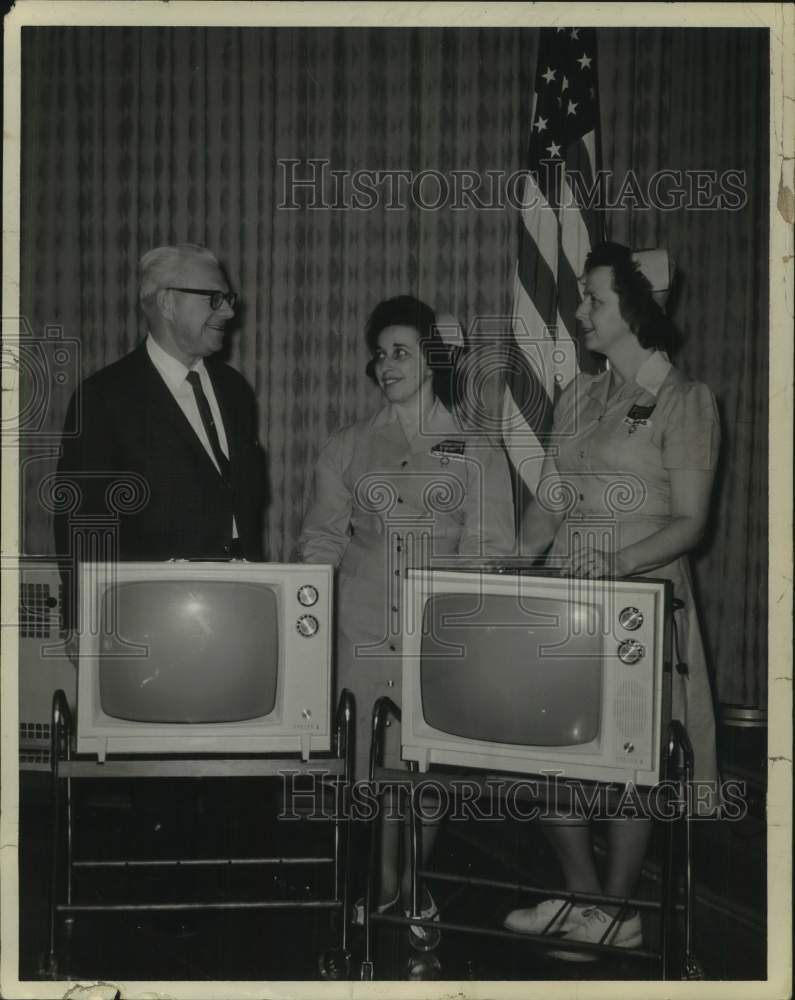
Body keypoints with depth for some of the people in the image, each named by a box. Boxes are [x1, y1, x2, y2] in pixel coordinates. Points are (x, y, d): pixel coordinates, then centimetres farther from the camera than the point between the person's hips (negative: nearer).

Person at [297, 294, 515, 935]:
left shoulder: (478, 455, 7)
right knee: (366, 760, 1)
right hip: (362, 632, 1)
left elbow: (489, 552, 3)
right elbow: (320, 541, 12)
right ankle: (383, 882, 21)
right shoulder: (346, 449, 13)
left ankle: (415, 880, 22)